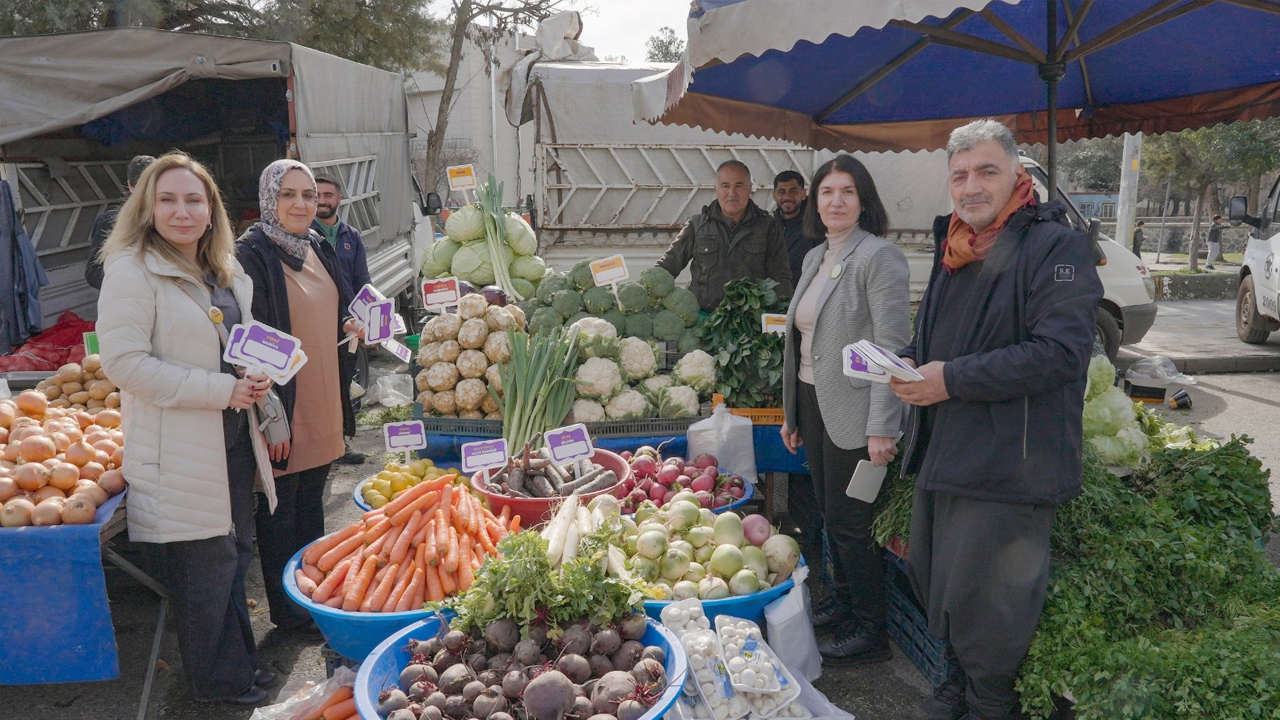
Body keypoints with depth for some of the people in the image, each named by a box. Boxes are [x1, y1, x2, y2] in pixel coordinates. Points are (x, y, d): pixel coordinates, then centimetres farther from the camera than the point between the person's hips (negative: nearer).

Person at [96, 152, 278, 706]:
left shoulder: (226, 270, 12)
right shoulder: (132, 270, -13)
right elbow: (124, 361, -21)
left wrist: (255, 382, 1)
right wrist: (221, 390, -21)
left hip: (233, 437, 8)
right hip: (180, 448, -8)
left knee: (236, 552, 18)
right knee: (206, 563, 2)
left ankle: (240, 663, 35)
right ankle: (220, 680, 21)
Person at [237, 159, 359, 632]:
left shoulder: (318, 248, 11)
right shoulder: (252, 255, -14)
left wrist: (350, 327, 1)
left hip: (323, 407, 8)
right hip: (284, 409, -8)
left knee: (311, 500, 19)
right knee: (280, 508, 6)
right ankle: (286, 610, 20)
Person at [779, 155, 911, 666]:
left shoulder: (879, 256, -12)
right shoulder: (814, 258, 13)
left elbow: (892, 347, -17)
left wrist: (881, 429, -21)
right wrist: (792, 414, 19)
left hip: (852, 410, -8)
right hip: (813, 402, 8)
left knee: (848, 519, -1)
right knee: (827, 511, 17)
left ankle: (871, 631, 14)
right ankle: (843, 600, 34)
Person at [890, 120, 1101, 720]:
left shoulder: (1055, 247, -12)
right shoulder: (953, 249, 15)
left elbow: (1060, 353, -23)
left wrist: (953, 379, -21)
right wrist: (908, 362, 3)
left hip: (1006, 466, -8)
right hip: (942, 455, 9)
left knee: (982, 601, 0)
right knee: (931, 579, 19)